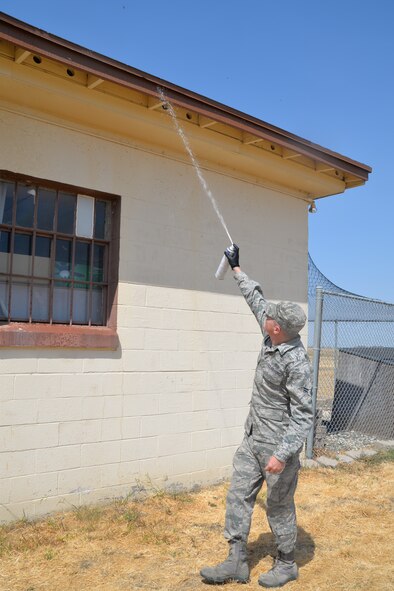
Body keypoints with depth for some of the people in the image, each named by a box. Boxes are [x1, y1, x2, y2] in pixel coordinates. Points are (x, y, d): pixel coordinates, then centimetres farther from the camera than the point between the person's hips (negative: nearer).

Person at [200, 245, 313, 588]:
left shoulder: (296, 361, -25)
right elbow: (257, 300, 14)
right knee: (239, 496, 11)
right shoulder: (274, 337, -3)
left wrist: (282, 454, -30)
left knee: (280, 506, 8)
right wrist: (237, 269, 23)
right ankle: (237, 563, 22)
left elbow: (303, 416, -23)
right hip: (253, 438, 8)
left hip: (278, 443, -8)